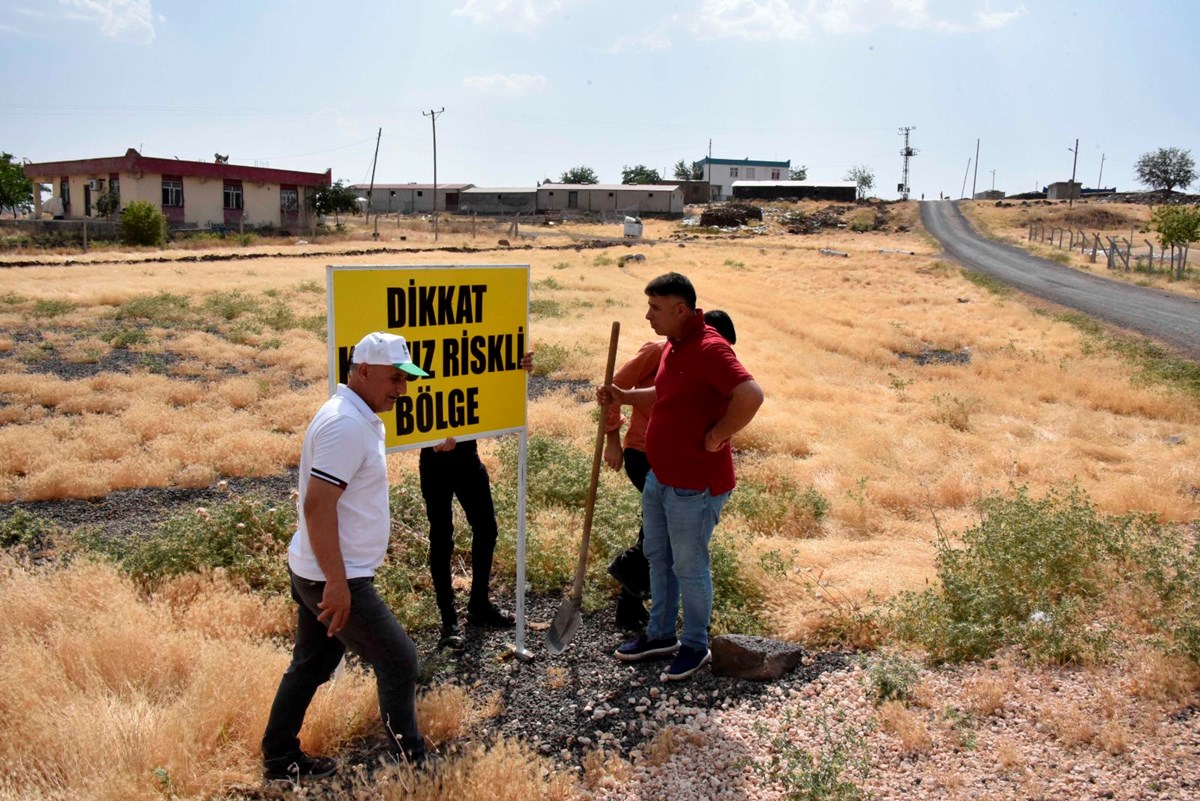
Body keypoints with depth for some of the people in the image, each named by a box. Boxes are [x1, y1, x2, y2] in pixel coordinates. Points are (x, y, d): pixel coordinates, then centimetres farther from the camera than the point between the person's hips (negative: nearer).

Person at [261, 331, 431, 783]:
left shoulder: (358, 418, 11)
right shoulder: (346, 424, -21)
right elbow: (317, 507, -27)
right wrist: (337, 583, -27)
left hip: (316, 573, 10)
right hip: (334, 578, -10)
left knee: (312, 664, 19)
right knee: (398, 662, 0)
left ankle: (280, 761, 31)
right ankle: (411, 765, 12)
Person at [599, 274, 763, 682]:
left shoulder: (709, 349, -23)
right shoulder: (673, 347, 8)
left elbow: (751, 395, -36)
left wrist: (717, 436, -25)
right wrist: (624, 397, 11)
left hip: (695, 484, -10)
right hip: (660, 476, 10)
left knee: (689, 565, 5)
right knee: (658, 557, 21)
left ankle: (695, 646, 24)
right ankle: (661, 634, 37)